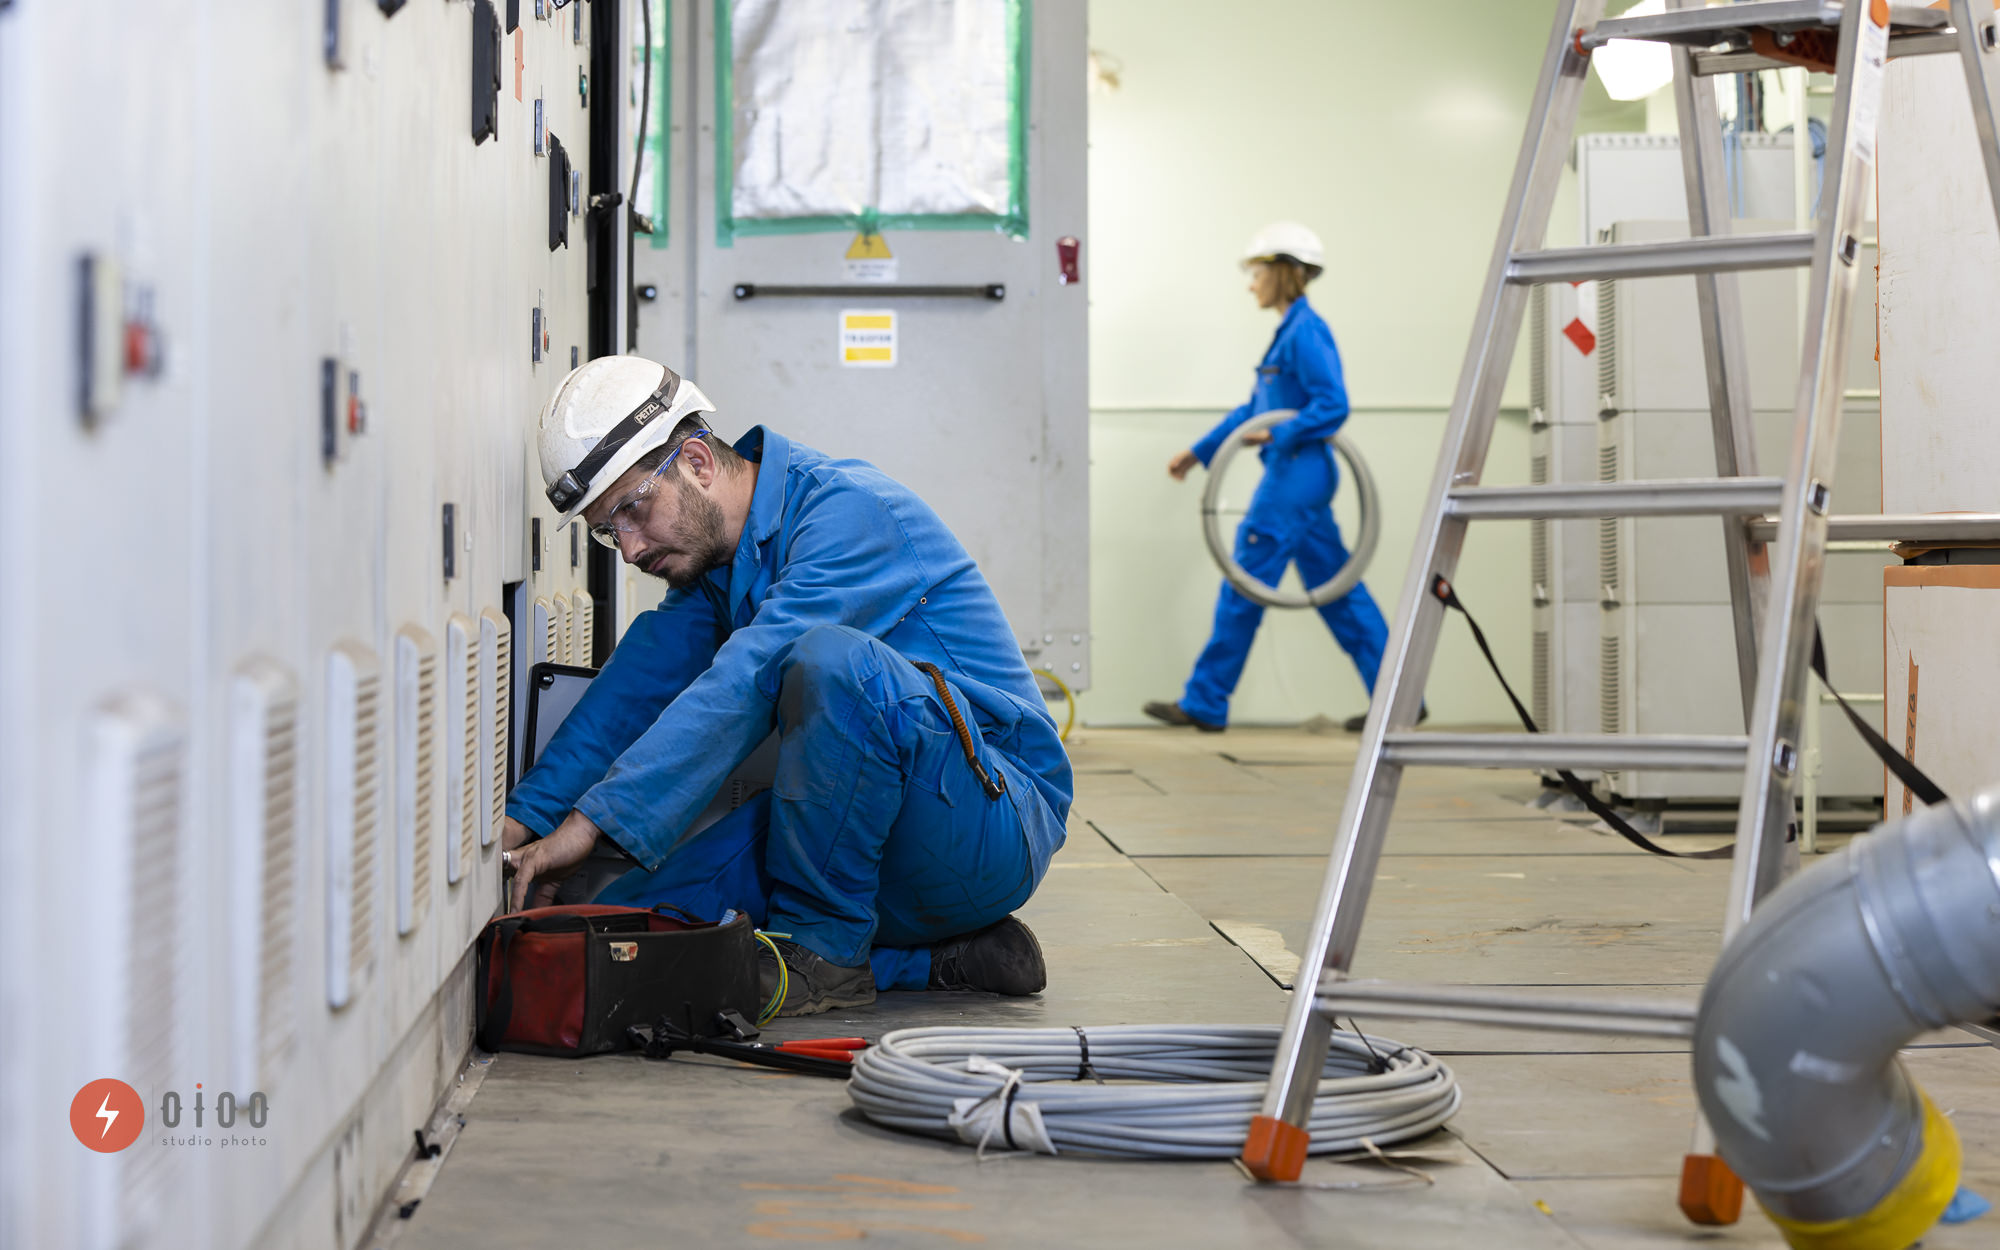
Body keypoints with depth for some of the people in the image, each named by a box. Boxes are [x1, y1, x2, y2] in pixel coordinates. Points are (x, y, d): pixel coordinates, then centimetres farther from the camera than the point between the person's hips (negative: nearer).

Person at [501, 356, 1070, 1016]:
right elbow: (637, 685, 5)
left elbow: (746, 682, -29)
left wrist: (594, 819, -34)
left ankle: (823, 950, -16)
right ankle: (946, 956, 0)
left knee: (829, 655, -35)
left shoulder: (850, 510, -18)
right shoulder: (711, 553, 11)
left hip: (994, 825, -9)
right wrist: (523, 818, -8)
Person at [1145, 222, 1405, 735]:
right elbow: (1255, 410, 23)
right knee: (1335, 589, 10)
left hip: (1296, 478, -10)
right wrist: (1199, 452, 24)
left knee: (1244, 585, -4)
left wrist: (1278, 436, -25)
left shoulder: (1306, 331, -13)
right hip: (1293, 477, 10)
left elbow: (1334, 405, -20)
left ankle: (1205, 703, 3)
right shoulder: (1290, 331, 17)